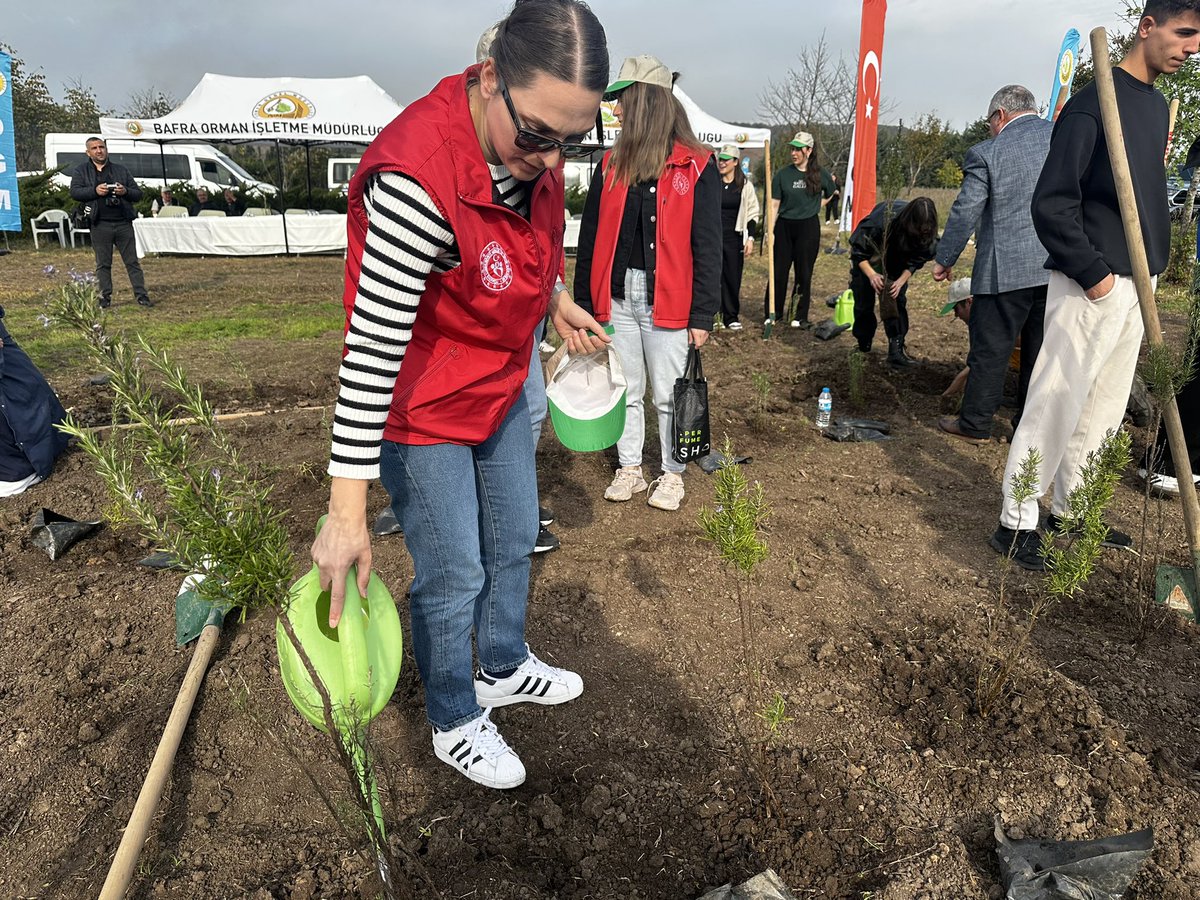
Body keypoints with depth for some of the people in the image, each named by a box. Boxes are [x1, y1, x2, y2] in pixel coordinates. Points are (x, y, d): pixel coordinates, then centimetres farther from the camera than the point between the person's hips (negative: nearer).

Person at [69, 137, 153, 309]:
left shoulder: (121, 170, 15)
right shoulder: (81, 171, 11)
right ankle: (105, 298, 7)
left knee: (132, 261, 0)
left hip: (123, 223, 1)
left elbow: (138, 193, 12)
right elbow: (74, 192, -2)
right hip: (100, 225, -1)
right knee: (103, 264, 3)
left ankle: (141, 296, 2)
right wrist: (95, 190, -17)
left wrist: (125, 191, -9)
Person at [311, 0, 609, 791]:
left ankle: (506, 668, 48)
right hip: (422, 407, -8)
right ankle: (456, 725, 33)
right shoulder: (418, 176, -34)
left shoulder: (536, 150, -9)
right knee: (454, 575, 6)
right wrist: (347, 512, -33)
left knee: (515, 539, 22)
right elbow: (371, 350, -34)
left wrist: (556, 299, 7)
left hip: (501, 385, 8)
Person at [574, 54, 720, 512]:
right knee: (625, 390, 12)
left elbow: (707, 247, -5)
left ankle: (672, 475, 21)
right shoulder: (612, 164, 9)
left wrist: (702, 315, -9)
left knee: (668, 395, 5)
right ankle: (629, 469, 27)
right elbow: (590, 237, 11)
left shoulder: (695, 168, -4)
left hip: (667, 302, -4)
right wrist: (583, 301, 6)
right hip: (617, 298, 4)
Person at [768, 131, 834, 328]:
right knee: (779, 271, 1)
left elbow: (830, 194, 21)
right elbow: (774, 204, -2)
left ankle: (801, 317, 12)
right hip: (784, 226, 0)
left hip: (809, 227, 0)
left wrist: (814, 207, 8)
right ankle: (774, 313, 13)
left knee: (804, 273, 4)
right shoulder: (783, 174, -1)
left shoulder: (820, 174, 2)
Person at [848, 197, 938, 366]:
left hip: (896, 261, 3)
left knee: (898, 301, -9)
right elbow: (859, 251, -31)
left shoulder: (927, 234, -28)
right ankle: (864, 347, 17)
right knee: (864, 302, -1)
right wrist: (871, 274, -44)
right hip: (869, 256, -3)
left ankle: (896, 348, -10)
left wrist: (901, 281, -31)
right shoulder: (882, 220, -41)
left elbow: (916, 261, -14)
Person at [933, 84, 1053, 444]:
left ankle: (975, 424, 15)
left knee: (990, 350, 5)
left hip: (1006, 269, -5)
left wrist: (944, 259, 5)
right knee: (1041, 349, 13)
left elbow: (965, 213, -6)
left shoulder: (986, 153, -7)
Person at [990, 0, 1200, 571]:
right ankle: (1016, 524, 1)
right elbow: (1051, 204, -17)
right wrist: (1092, 273, -18)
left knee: (1106, 407, 13)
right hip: (1090, 286, -9)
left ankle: (1071, 509, 26)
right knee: (1057, 403, -6)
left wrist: (1152, 266, 11)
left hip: (1134, 286, 9)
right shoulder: (1093, 103, -12)